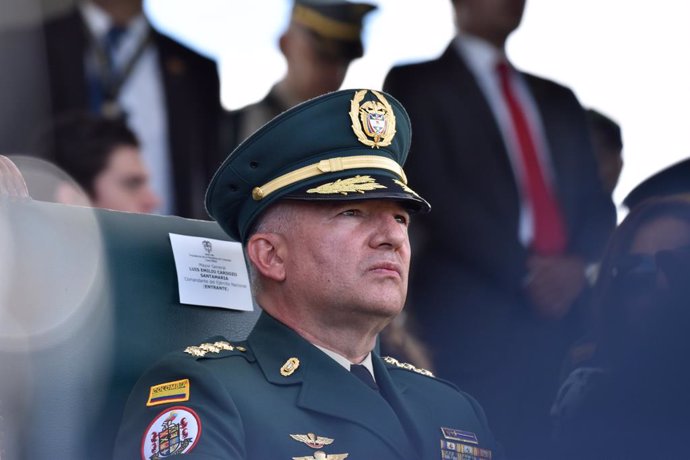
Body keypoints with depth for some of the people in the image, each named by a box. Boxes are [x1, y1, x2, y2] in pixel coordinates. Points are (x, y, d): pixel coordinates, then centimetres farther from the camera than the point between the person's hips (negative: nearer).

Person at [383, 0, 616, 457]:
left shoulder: (557, 99, 23)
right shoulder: (416, 84, 5)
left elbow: (596, 200, 16)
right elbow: (435, 194, -6)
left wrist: (578, 264, -6)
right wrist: (524, 270, -13)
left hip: (562, 317, 5)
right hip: (472, 321, -5)